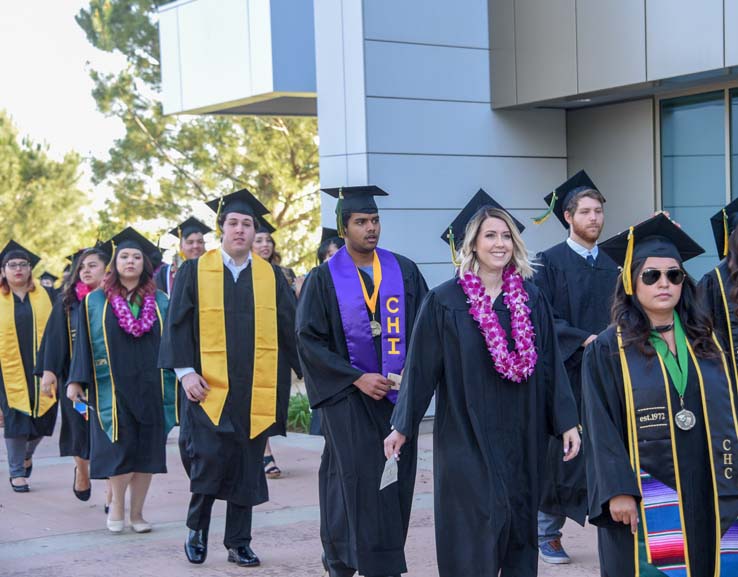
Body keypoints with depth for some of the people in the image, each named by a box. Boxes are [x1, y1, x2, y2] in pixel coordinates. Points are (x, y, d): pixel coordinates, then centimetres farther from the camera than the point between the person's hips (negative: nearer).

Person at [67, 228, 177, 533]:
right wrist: (76, 380, -4)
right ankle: (117, 503, 14)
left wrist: (178, 379, 2)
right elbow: (84, 344, 3)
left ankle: (137, 512, 12)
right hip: (112, 388, -2)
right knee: (120, 448, -7)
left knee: (147, 450, 2)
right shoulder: (96, 301, 5)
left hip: (150, 387, 2)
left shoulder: (160, 302, 9)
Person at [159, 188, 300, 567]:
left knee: (247, 468, 6)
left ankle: (239, 543, 19)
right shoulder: (195, 271, 1)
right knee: (208, 459, -8)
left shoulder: (271, 276, 6)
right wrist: (185, 371, -9)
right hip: (210, 389, -2)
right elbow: (178, 324, 0)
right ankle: (197, 529, 16)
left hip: (255, 391, 2)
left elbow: (289, 330, 7)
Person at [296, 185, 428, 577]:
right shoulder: (324, 279, -2)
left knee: (397, 483, 4)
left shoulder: (404, 271, 5)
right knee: (360, 483, -7)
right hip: (348, 398, -3)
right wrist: (358, 378, -13)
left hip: (398, 393, 3)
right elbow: (308, 339, -6)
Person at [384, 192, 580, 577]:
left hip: (522, 437, 4)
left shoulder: (531, 299, 5)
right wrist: (403, 426, -1)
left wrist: (566, 422, 0)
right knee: (474, 532, -4)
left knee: (520, 527, 9)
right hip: (466, 436, -3)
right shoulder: (444, 301, -5)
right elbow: (421, 365, -3)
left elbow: (550, 363, 5)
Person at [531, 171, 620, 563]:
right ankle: (548, 534, 14)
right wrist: (584, 340, -18)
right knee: (559, 455, 1)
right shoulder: (550, 262, -2)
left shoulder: (613, 265, 14)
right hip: (564, 375, -4)